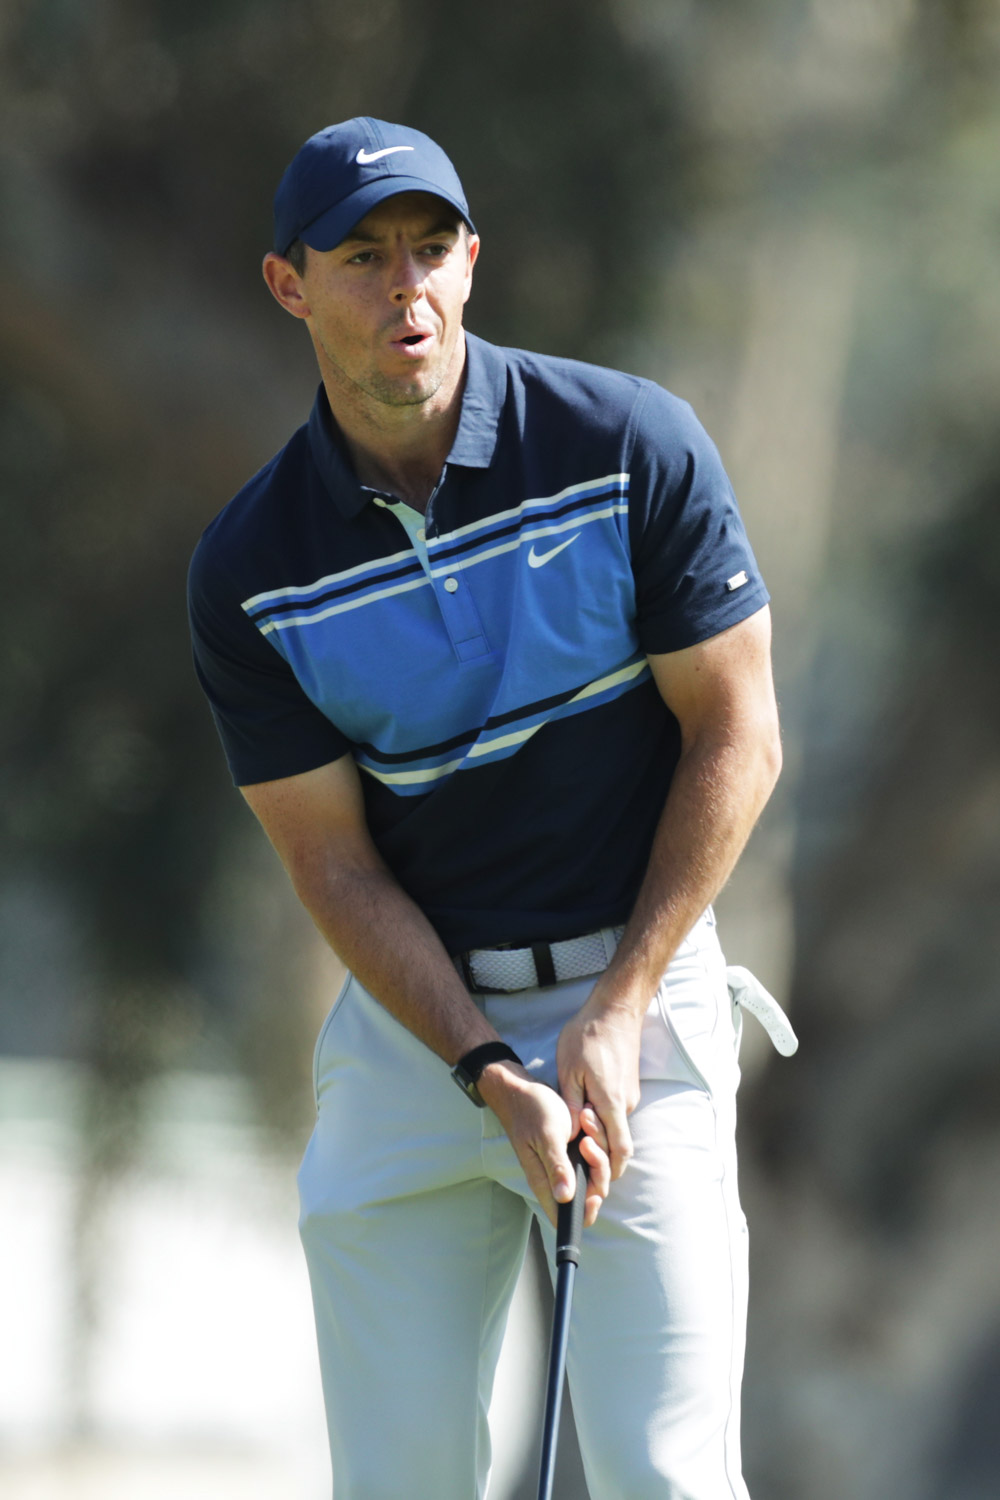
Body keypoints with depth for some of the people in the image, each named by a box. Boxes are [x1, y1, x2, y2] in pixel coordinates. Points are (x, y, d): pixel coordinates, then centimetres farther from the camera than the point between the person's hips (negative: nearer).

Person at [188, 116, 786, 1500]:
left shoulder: (633, 447, -9)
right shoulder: (251, 570, -5)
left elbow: (737, 736, -6)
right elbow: (335, 865, -3)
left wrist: (614, 1017, -11)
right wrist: (489, 1076, -15)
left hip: (634, 983, -2)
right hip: (412, 1013, 2)